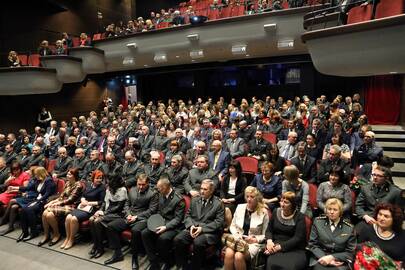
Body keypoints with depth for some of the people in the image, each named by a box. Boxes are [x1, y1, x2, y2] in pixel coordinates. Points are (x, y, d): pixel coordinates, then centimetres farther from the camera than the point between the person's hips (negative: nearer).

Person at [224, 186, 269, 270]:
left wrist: (255, 239, -11)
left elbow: (265, 235, 5)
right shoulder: (240, 207, 6)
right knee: (228, 254, -30)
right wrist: (236, 235, -3)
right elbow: (232, 226, 15)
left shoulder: (263, 212, -2)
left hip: (253, 243, -2)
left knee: (238, 256, -32)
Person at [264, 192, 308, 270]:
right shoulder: (276, 212, 10)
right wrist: (269, 241, -9)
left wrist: (280, 246, -18)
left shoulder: (300, 217, -2)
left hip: (294, 249, -2)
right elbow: (269, 230, 13)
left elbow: (298, 238, -10)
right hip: (275, 246, 2)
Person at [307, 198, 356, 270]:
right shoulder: (318, 222, 3)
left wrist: (332, 257, -12)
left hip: (340, 262, 0)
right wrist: (325, 258, -13)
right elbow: (312, 244, 3)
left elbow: (350, 252, 3)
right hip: (320, 258, 0)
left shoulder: (349, 228, 4)